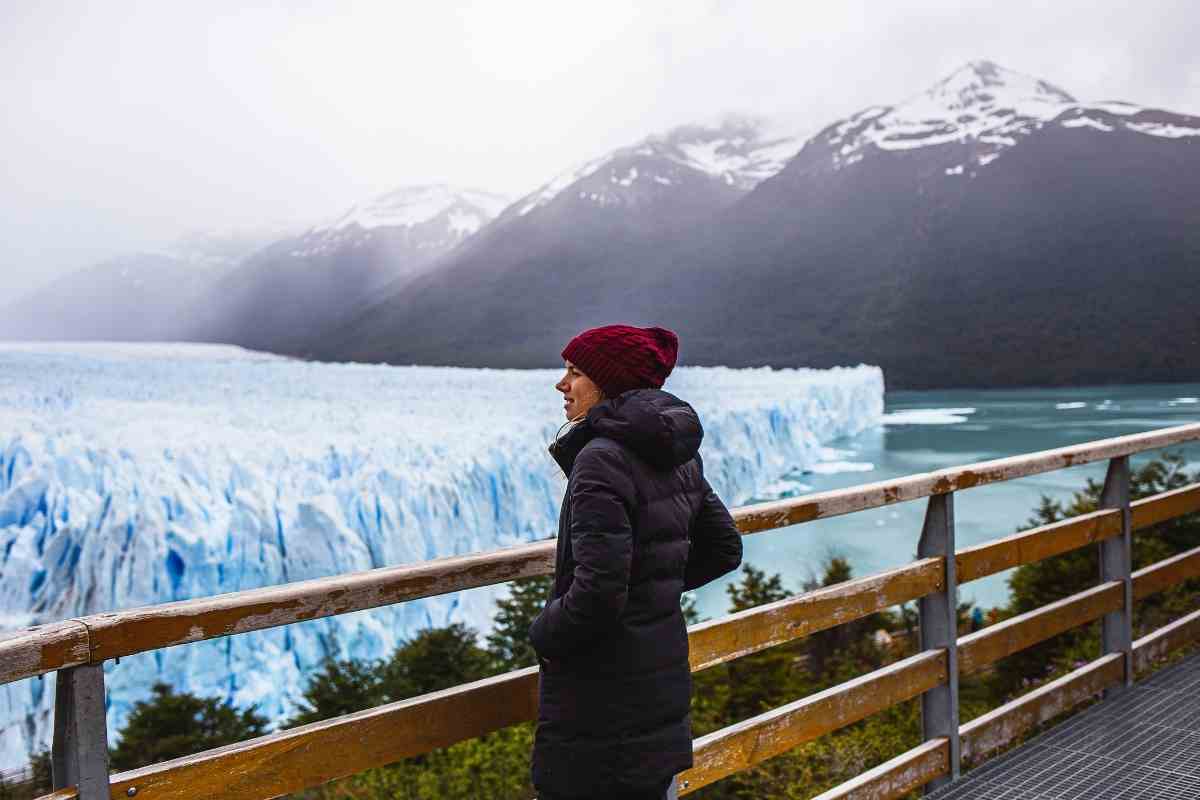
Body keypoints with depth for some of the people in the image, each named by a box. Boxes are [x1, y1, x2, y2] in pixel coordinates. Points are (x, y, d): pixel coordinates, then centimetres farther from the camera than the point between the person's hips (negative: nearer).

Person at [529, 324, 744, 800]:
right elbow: (723, 550, 16)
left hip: (600, 698, -8)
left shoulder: (602, 458, -21)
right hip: (662, 680, 8)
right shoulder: (675, 456, 5)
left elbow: (598, 591, -27)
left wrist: (543, 635, -9)